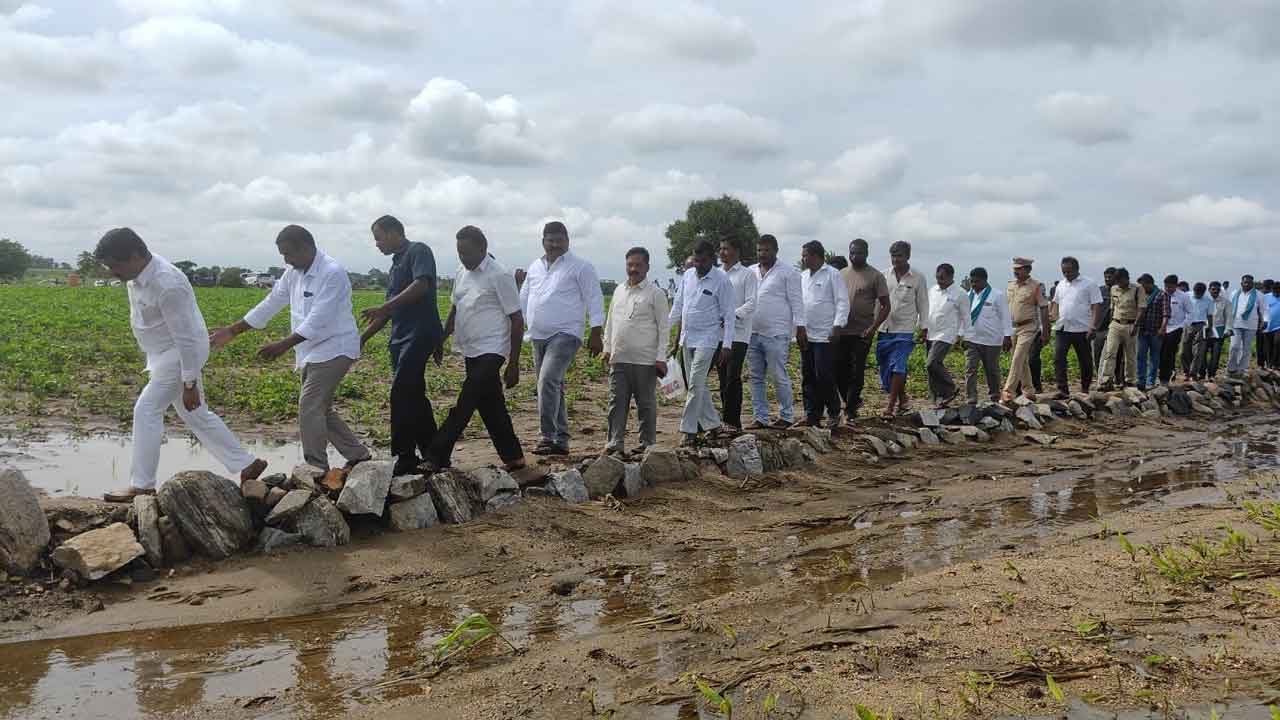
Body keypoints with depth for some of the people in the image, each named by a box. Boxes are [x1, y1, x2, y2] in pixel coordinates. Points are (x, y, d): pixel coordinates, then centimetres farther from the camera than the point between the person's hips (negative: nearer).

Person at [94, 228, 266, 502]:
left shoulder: (167, 285, -29)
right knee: (195, 414, 13)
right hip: (167, 353, 10)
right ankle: (246, 464, 21)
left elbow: (186, 338, -27)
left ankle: (141, 486, 2)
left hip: (182, 354, -10)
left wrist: (189, 384, -24)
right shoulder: (137, 275, -1)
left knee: (147, 411, -8)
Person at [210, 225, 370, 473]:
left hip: (334, 349, -9)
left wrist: (283, 346, -29)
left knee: (310, 408, -12)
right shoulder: (294, 273, 8)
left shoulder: (332, 273, -20)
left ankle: (316, 470, -3)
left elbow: (317, 322, -25)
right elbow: (270, 304, 14)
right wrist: (232, 331, 13)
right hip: (313, 353, 9)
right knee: (321, 409, 13)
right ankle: (359, 455, 25)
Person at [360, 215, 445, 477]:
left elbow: (421, 285, -21)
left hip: (419, 335, -9)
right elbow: (390, 311, 27)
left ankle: (406, 458, -11)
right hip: (401, 338, 9)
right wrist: (363, 337, 25)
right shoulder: (396, 265, 23)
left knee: (402, 395, -14)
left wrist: (384, 307, -25)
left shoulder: (418, 251, -3)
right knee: (414, 396, 9)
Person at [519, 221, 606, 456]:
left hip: (565, 335, -7)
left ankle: (549, 436, -19)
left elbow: (594, 300, -5)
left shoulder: (580, 267, -3)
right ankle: (561, 440, 19)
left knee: (548, 381, -22)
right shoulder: (535, 267, 15)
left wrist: (595, 334, -10)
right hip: (539, 337, 7)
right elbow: (524, 299, 21)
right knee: (553, 387, 11)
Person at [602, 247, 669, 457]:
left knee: (646, 404, 5)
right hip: (619, 359, 5)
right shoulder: (619, 291, 14)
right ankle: (616, 443, 12)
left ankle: (648, 445, 14)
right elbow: (610, 323, 20)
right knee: (617, 403, 6)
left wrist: (661, 357, -10)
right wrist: (607, 349, 14)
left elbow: (663, 328, -5)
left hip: (645, 361, -5)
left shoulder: (655, 294, -3)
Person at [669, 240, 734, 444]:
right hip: (687, 338, 6)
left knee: (695, 384, -10)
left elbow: (728, 315, -9)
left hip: (706, 339, -6)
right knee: (697, 384, 12)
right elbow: (678, 305, 16)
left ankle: (689, 429, -4)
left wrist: (726, 345, -13)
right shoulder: (687, 276, 7)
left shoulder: (721, 281, -10)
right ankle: (711, 423, 24)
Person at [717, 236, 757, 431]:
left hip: (737, 333, -5)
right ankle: (727, 418, 14)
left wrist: (731, 316, -21)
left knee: (733, 377, -9)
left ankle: (732, 420, -4)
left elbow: (751, 304, -9)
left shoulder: (747, 275, 0)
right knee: (723, 377, 7)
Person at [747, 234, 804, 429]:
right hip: (752, 333, 6)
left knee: (779, 376, -2)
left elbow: (796, 301, -4)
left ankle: (786, 416, 10)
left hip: (776, 334, -5)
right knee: (756, 378, 8)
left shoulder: (788, 272, -1)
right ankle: (760, 417, 15)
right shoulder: (750, 272, 14)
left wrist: (800, 326, -9)